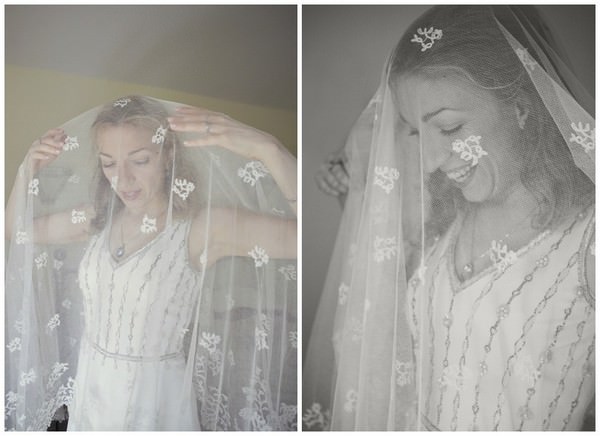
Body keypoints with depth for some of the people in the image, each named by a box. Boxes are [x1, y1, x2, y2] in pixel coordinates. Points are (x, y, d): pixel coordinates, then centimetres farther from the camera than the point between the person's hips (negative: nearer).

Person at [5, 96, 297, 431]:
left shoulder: (203, 227, -22)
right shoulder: (98, 219, -3)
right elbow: (17, 228, 12)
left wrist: (266, 149, -43)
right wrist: (29, 168, -4)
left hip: (155, 395, -5)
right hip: (89, 387, 5)